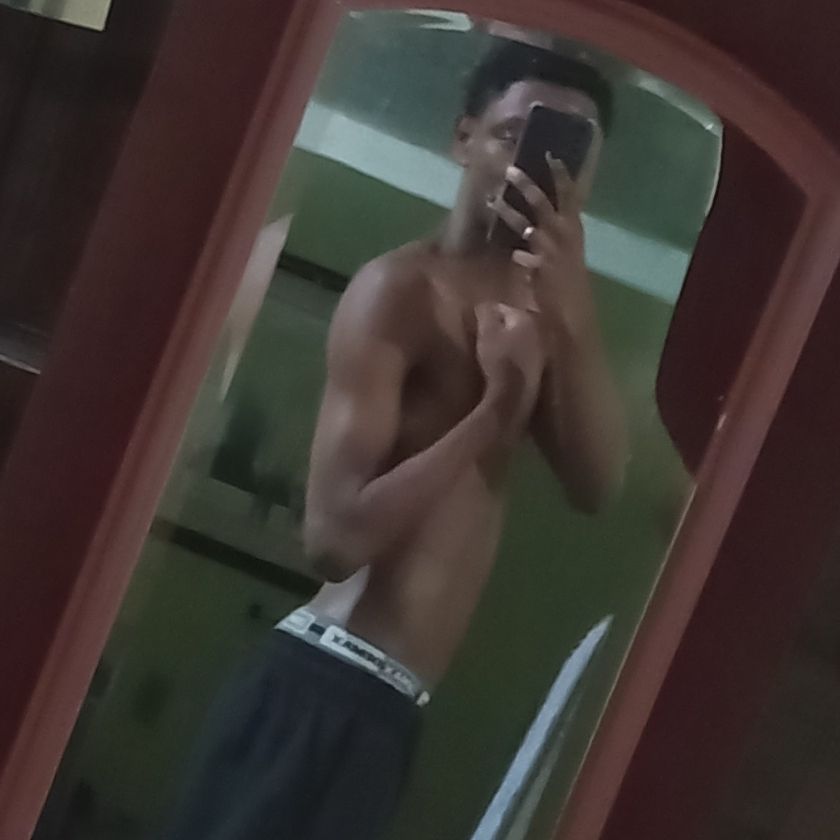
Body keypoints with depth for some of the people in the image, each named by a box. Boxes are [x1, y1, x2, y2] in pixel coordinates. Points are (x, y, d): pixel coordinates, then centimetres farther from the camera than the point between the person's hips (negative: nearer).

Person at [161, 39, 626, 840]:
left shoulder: (534, 303, 13)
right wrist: (495, 410, -16)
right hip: (329, 688, -8)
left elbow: (595, 484, -3)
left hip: (387, 701, 8)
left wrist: (575, 309, -14)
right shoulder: (401, 290, -11)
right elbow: (335, 535, -19)